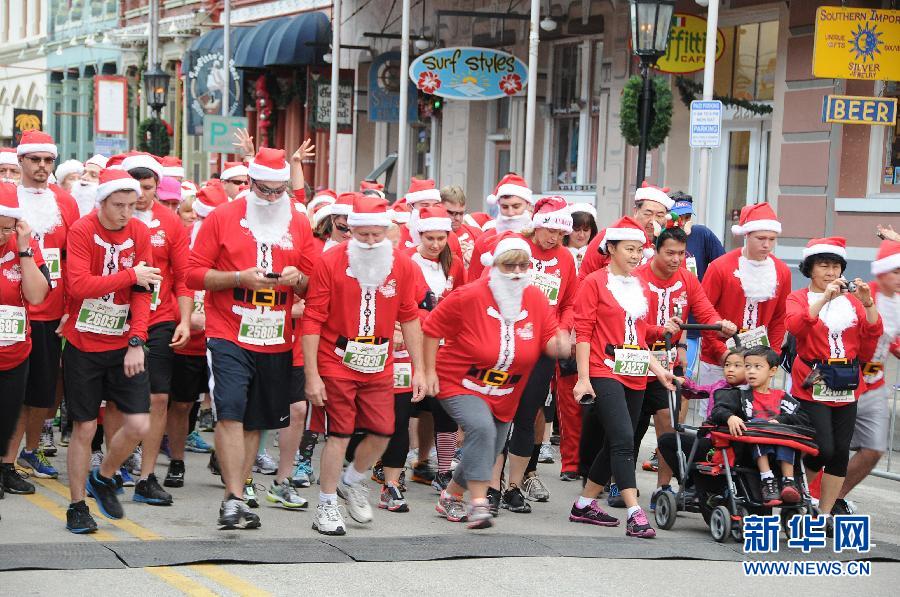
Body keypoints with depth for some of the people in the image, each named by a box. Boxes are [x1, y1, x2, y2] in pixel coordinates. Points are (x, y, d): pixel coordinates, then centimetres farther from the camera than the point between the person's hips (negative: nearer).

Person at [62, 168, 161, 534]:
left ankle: (103, 479, 23)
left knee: (139, 425, -4)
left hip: (123, 346, 3)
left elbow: (143, 292, -2)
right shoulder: (81, 231, -11)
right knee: (85, 427, 1)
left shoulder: (140, 233, 0)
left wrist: (137, 342, -10)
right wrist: (131, 274, -22)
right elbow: (78, 285, -23)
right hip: (82, 345, -3)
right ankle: (77, 507, 16)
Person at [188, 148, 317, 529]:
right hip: (228, 335, -4)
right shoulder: (221, 218, -1)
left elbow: (312, 282, 15)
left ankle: (238, 490, 19)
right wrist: (240, 277, -17)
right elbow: (195, 274, -3)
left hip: (276, 340, 4)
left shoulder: (299, 225, 10)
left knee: (256, 420, 9)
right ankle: (234, 499, -12)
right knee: (230, 412, -14)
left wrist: (297, 279, -8)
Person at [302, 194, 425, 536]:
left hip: (379, 366, 4)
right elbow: (312, 321, -10)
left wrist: (418, 368, 4)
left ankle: (353, 482, 32)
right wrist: (312, 375, -13)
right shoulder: (330, 263, -11)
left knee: (382, 433, 3)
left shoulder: (402, 265, 0)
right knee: (338, 434, -2)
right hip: (336, 364, -4)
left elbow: (409, 319, 7)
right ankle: (326, 507, 11)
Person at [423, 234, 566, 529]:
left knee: (487, 453, 12)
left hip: (505, 394, 6)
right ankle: (478, 504, -27)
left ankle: (450, 497, 38)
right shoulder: (470, 296, -19)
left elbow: (548, 341, -1)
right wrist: (430, 371, -11)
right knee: (481, 428, -31)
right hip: (460, 383, -6)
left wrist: (558, 344, -26)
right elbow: (433, 327, -11)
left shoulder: (536, 299, -6)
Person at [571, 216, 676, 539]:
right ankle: (634, 515, -20)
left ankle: (585, 504, 23)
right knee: (623, 439, -17)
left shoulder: (641, 287, 15)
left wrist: (659, 370, 9)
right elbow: (583, 331, -7)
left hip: (635, 376, 7)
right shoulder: (595, 282, -3)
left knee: (616, 445, 10)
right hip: (604, 374, -7)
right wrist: (583, 377, -13)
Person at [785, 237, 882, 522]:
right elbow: (795, 326, -19)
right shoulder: (799, 298, 2)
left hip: (846, 387, 4)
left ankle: (825, 513, 13)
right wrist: (825, 297, -26)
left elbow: (872, 335, 3)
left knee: (841, 451, 3)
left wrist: (868, 303, -11)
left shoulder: (851, 300, 12)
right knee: (822, 449, -12)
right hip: (813, 386, -4)